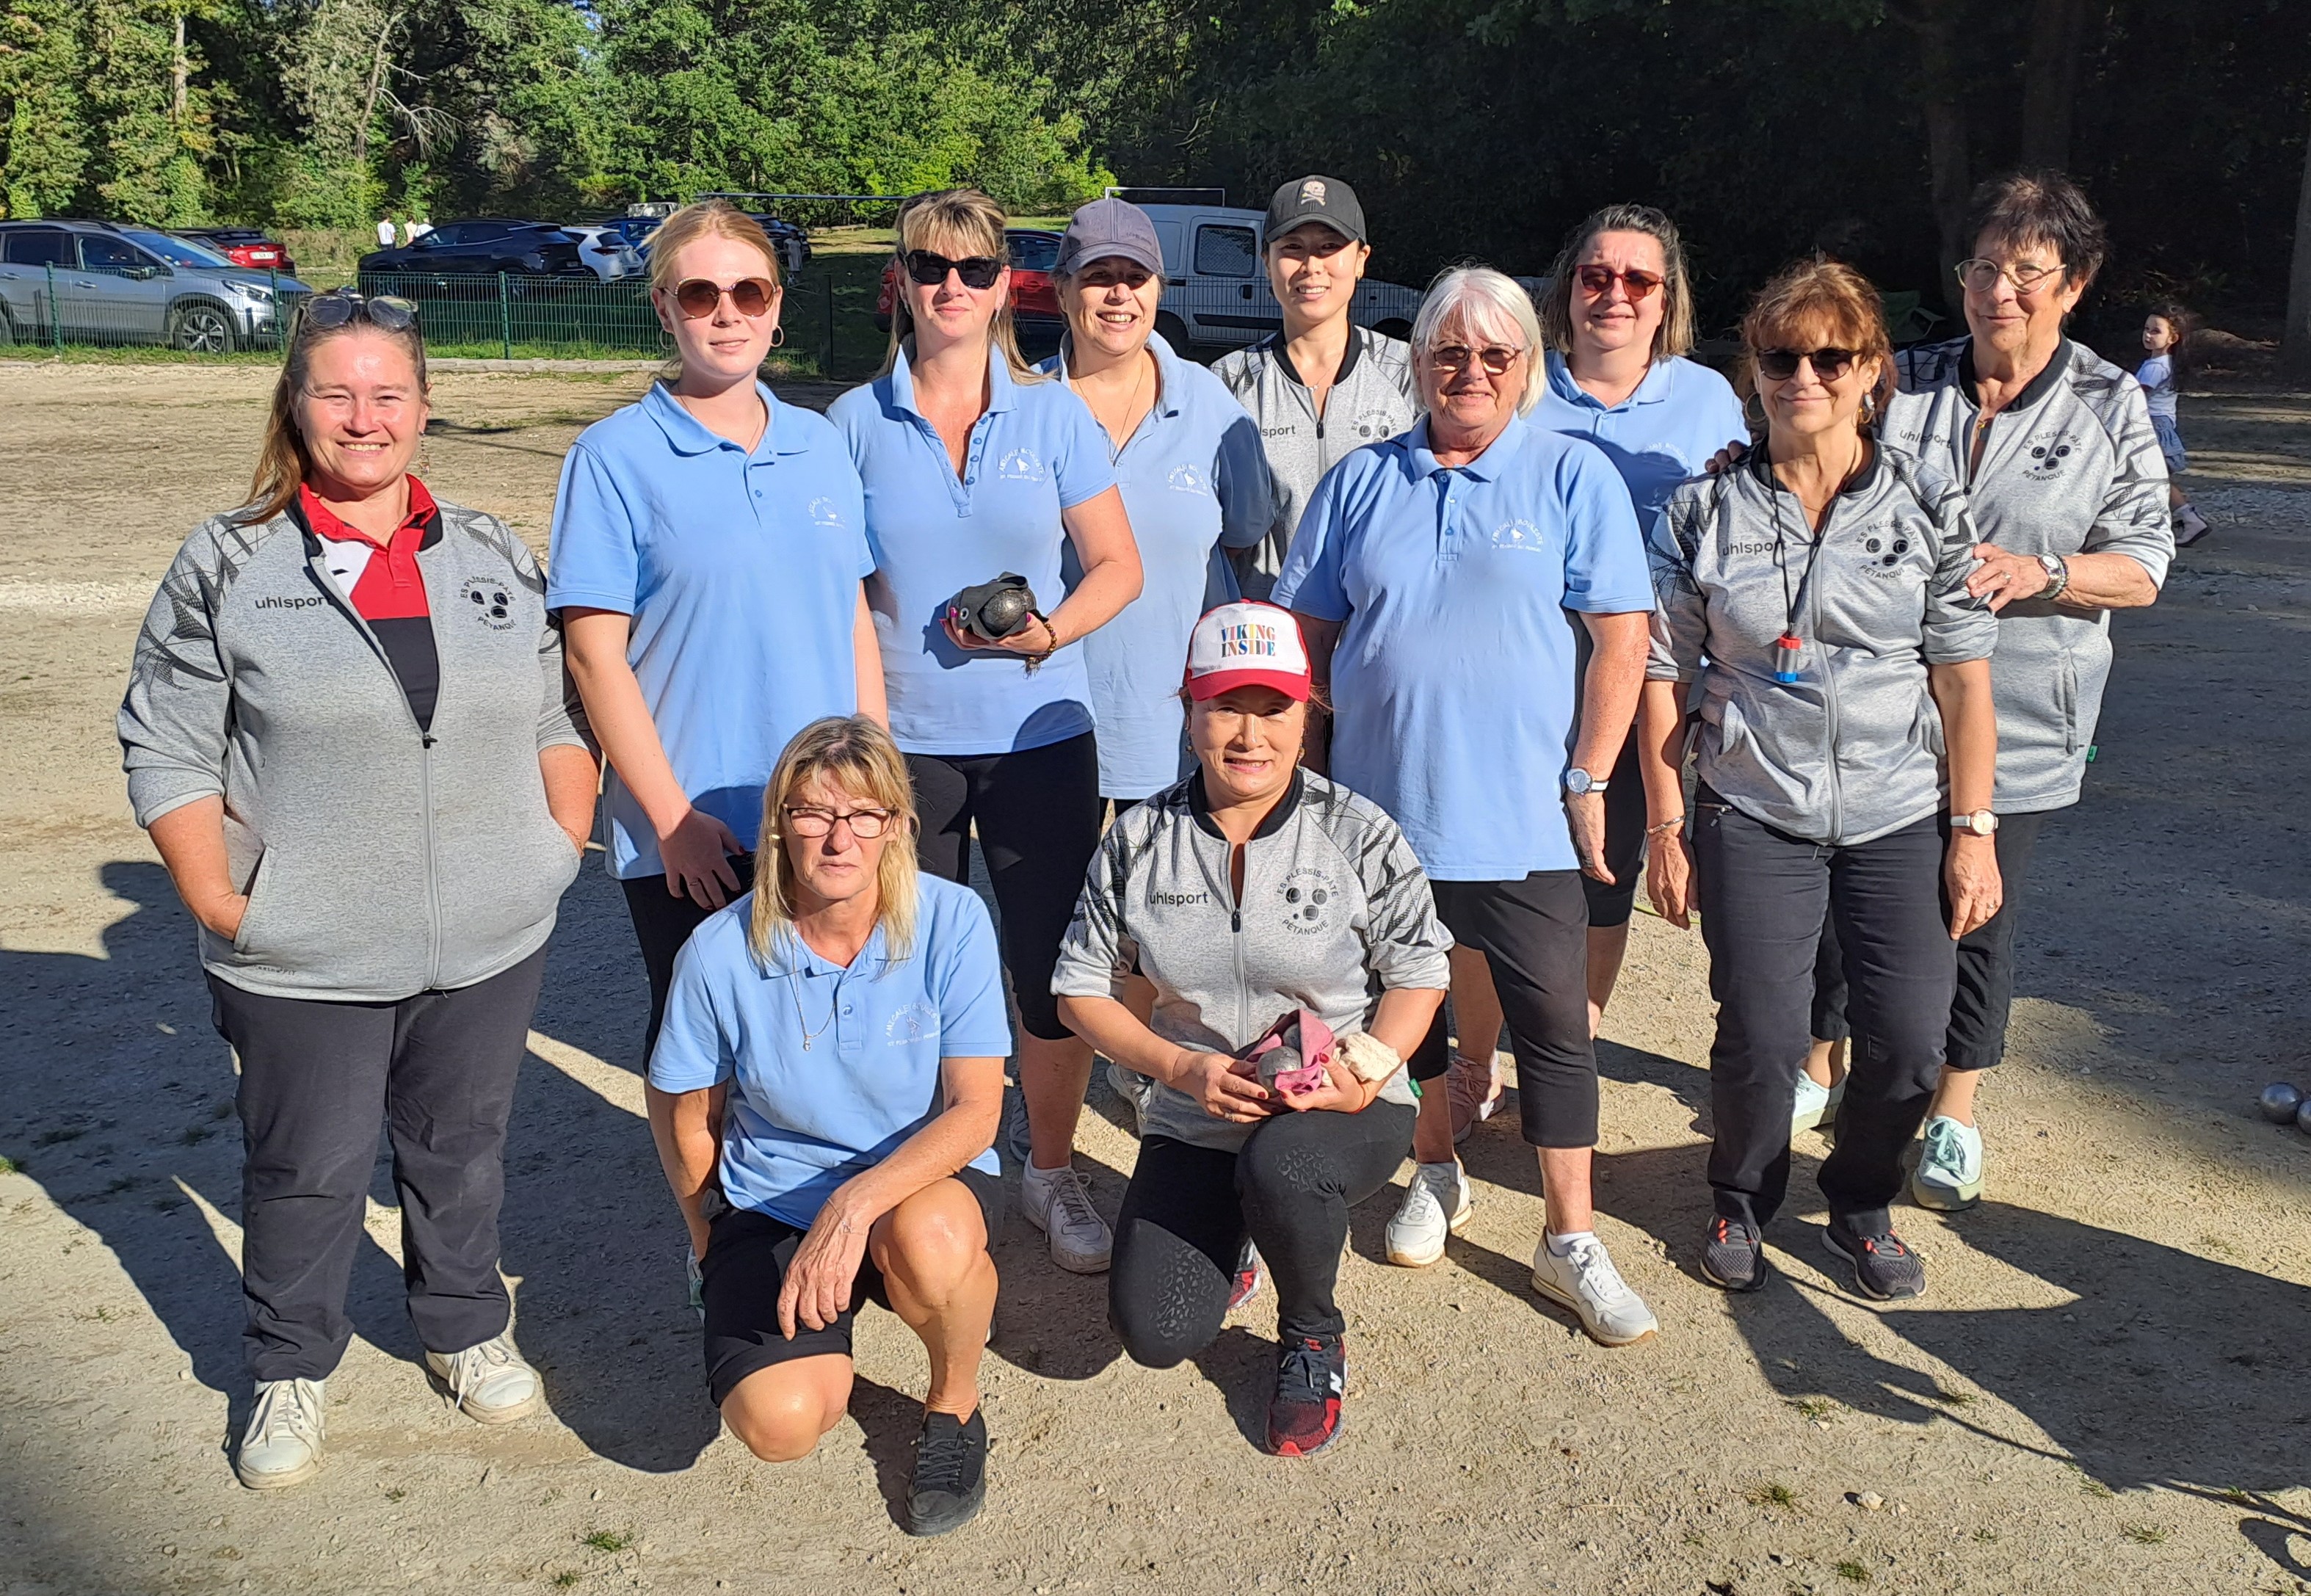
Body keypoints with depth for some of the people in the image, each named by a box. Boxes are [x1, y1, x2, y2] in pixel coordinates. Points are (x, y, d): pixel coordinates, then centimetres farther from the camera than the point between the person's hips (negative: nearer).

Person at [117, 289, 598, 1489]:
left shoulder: (494, 558, 6)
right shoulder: (228, 568, -5)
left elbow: (560, 715, 12)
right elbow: (168, 752, -5)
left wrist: (564, 841, 1)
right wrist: (220, 904, -10)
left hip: (489, 942, 3)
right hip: (303, 961, -2)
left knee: (462, 1150, 18)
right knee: (307, 1172, 11)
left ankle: (465, 1329, 40)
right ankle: (290, 1370, 33)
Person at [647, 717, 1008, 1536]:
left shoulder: (952, 921, -15)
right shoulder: (721, 953, -13)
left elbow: (976, 1110, -19)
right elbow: (684, 1116, 4)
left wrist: (855, 1203, -33)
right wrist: (715, 1251, 13)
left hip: (923, 1181, -1)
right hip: (771, 1204, 1)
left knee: (930, 1243, -38)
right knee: (778, 1422, -23)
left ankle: (954, 1402, -2)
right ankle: (825, 1333, 17)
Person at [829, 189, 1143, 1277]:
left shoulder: (1053, 414, 3)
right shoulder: (857, 422, 3)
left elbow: (1117, 565, 5)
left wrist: (1050, 630, -13)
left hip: (1040, 736, 0)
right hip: (901, 744, 0)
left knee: (1056, 976, 3)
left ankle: (1051, 1173, 25)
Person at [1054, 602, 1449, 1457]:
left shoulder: (1359, 835, -8)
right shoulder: (1140, 841, -4)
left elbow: (1418, 973, -1)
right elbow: (1083, 987, 2)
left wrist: (1371, 1066, -20)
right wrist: (1182, 1068, -14)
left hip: (1346, 1109, -2)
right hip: (1196, 1120, 2)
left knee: (1279, 1163, -39)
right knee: (1156, 1333, -14)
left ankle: (1313, 1337, -3)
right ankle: (1226, 1236, 25)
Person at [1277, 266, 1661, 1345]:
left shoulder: (1574, 477, -1)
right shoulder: (1362, 483, 7)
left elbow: (1622, 635, -4)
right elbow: (1309, 631, 10)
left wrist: (1588, 779, -9)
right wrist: (1311, 752, 3)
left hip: (1522, 812, -3)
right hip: (1380, 800, 3)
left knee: (1554, 1018, 0)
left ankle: (1571, 1242, 11)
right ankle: (1434, 1173, 37)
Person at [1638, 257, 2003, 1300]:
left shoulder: (1928, 506, 2)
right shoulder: (1706, 510, 0)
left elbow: (1963, 679, 2)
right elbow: (1663, 676, 2)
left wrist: (1972, 830, -1)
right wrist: (1667, 828, -1)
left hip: (1900, 820, 1)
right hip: (1753, 819, -1)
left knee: (1912, 1038, -1)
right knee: (1761, 1038, -3)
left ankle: (1861, 1204, 28)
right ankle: (1742, 1201, 27)